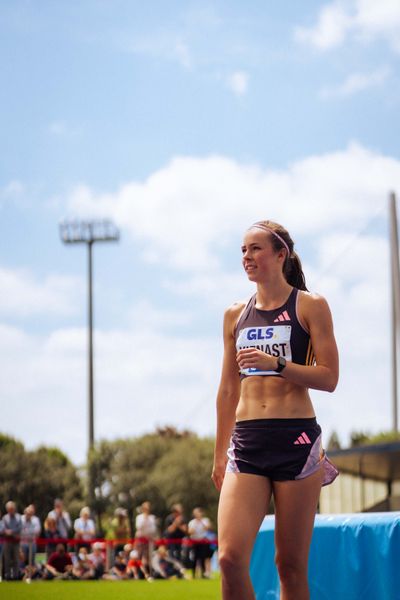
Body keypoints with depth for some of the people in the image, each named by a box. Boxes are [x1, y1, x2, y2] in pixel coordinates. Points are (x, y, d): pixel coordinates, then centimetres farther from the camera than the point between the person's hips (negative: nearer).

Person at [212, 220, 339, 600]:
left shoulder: (310, 306, 3)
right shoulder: (235, 315, 15)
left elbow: (328, 377, -4)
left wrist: (276, 364, -17)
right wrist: (219, 455, 18)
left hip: (296, 440, -3)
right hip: (246, 441, 3)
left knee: (291, 564, 0)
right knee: (230, 557, -12)